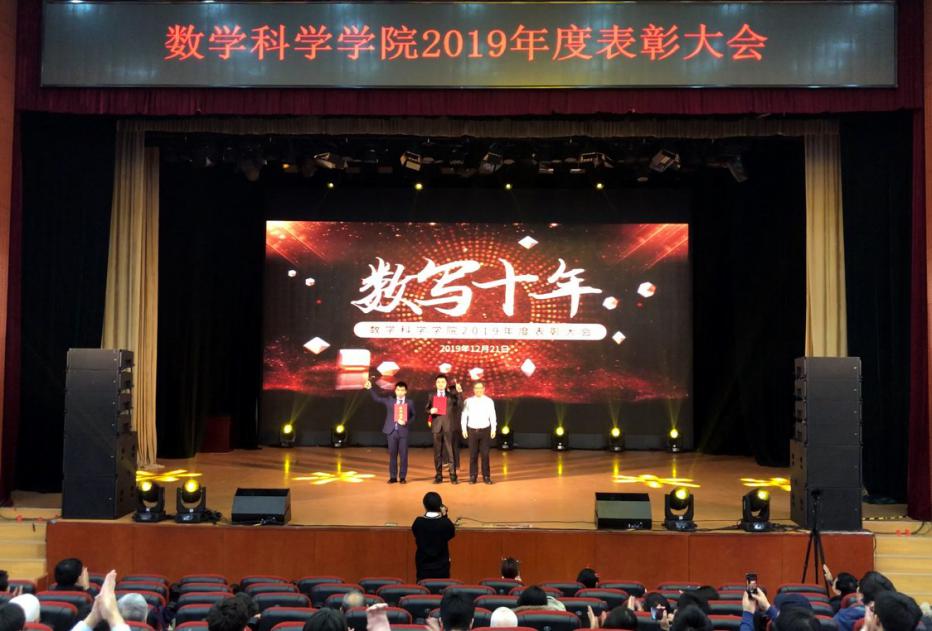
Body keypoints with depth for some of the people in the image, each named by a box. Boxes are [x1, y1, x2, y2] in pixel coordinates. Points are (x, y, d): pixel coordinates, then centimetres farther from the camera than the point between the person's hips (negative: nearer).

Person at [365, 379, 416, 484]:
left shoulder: (410, 402, 4)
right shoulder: (389, 399, 6)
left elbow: (412, 416, 6)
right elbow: (377, 398, 9)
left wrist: (406, 422, -12)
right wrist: (370, 388, -2)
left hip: (403, 431, -1)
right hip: (392, 431, 1)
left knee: (403, 455, 1)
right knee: (392, 455, 6)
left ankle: (402, 477, 9)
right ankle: (393, 477, 13)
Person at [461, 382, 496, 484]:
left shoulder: (489, 401, 1)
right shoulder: (468, 401, 2)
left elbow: (492, 416, 2)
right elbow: (464, 416, 4)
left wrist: (493, 429, -3)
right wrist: (464, 429, 0)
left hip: (485, 430, 0)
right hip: (472, 430, 0)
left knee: (485, 454, 2)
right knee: (473, 455, 3)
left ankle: (486, 476, 10)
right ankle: (473, 476, 11)